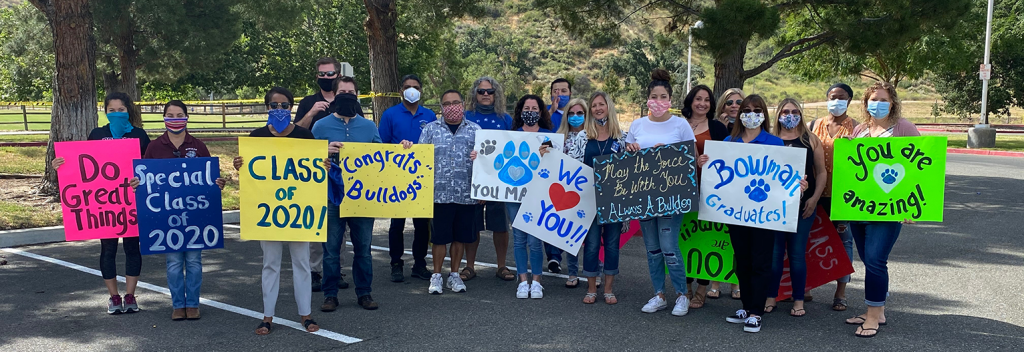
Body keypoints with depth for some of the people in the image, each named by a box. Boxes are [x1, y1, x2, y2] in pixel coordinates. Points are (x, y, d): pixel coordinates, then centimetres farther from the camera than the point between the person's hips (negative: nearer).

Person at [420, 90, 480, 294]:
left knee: (460, 236, 9)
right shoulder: (431, 129, 10)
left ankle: (454, 275, 23)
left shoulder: (475, 130, 10)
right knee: (439, 236, 0)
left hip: (466, 193, 1)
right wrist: (409, 147, -11)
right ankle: (436, 276, 14)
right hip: (440, 192, -1)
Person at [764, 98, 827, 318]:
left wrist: (814, 198, -4)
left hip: (803, 205, 0)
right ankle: (771, 297, 14)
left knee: (797, 253, 3)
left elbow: (821, 172, 6)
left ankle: (798, 300, 11)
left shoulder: (810, 140, 7)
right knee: (774, 252, 3)